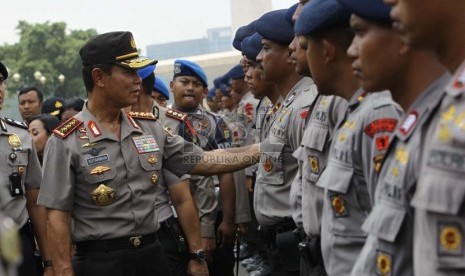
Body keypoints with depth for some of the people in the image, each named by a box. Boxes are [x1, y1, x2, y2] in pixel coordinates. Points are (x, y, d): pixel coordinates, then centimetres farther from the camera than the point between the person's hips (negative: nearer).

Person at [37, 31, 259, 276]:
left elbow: (202, 162, 10)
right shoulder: (66, 141, -9)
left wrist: (261, 149, 5)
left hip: (152, 254, 5)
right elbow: (57, 217, -10)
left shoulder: (150, 127, 7)